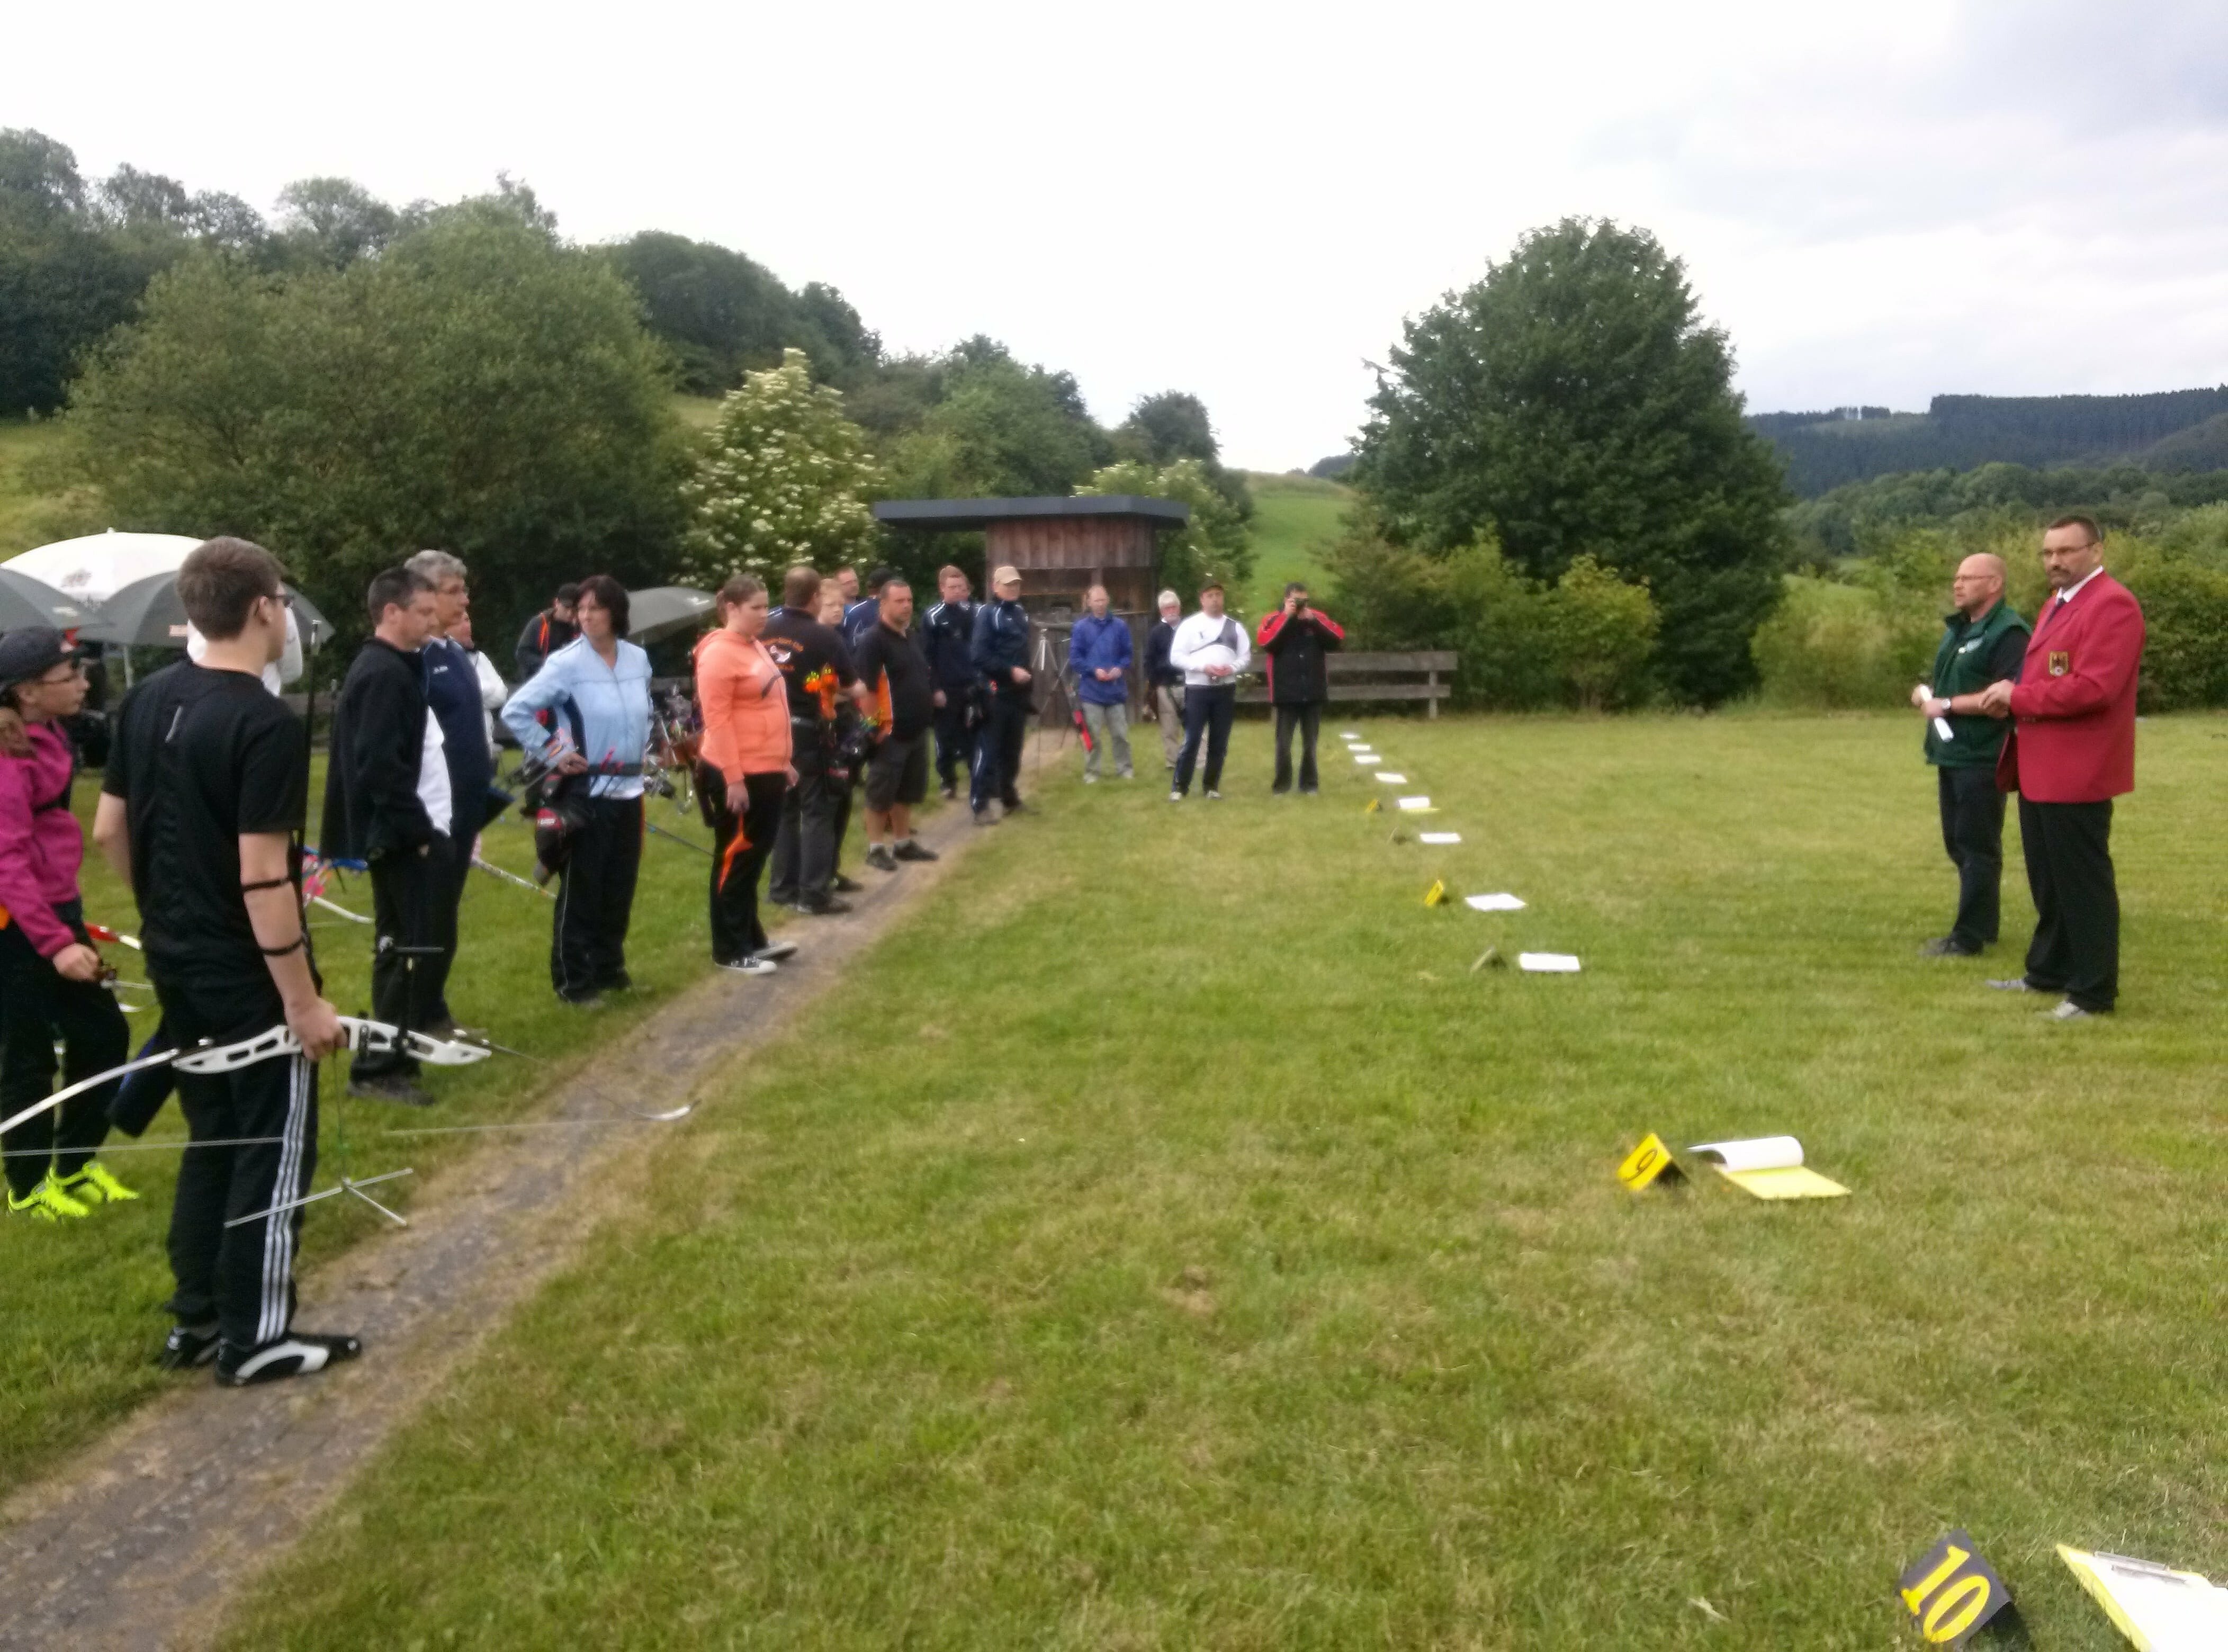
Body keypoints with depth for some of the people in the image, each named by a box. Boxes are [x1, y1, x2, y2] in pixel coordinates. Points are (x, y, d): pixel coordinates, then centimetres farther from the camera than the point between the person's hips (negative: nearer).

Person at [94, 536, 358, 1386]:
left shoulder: (147, 699, 3)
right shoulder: (266, 723, -22)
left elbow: (110, 831, 11)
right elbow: (262, 878, -24)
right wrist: (303, 1000, -19)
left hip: (177, 962, 8)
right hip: (247, 975, -8)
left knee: (213, 1138, 20)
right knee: (274, 1149, 6)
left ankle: (195, 1321, 29)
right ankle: (255, 1338, 16)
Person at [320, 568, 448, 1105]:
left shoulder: (394, 669, 16)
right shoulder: (384, 675, -16)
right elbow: (379, 766, -23)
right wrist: (416, 829, -19)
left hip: (409, 833, 11)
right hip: (406, 836, -11)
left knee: (404, 948, 16)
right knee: (414, 950, -6)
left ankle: (402, 1048, 26)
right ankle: (377, 1069, 0)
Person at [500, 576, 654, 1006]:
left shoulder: (638, 660, 4)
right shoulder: (566, 663, -12)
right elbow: (515, 711, -12)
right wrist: (552, 753, -13)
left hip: (628, 790, 5)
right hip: (586, 792, -5)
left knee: (620, 890, 13)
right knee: (580, 893, 0)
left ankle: (610, 968, 26)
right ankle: (573, 981, 9)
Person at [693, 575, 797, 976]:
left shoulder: (756, 647, 15)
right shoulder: (719, 654, -14)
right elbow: (716, 720, -19)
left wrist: (783, 761, 19)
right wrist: (734, 778, -22)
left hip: (766, 771, 9)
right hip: (738, 776, -9)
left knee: (755, 857, 16)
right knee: (735, 859, 0)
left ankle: (752, 939, 26)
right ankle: (731, 951, 9)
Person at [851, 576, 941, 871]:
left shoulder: (911, 635, 13)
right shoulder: (873, 641, -15)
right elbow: (864, 688, -19)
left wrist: (931, 696, 17)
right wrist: (875, 725, -21)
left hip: (917, 730, 9)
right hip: (890, 732, -9)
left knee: (909, 791, 16)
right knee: (881, 792, 0)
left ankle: (903, 843, 26)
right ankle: (876, 848, 9)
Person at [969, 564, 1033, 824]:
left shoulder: (1021, 613, 16)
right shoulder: (986, 613, -8)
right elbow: (980, 656, -17)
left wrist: (1028, 681, 16)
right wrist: (1011, 671, -21)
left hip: (1018, 693, 7)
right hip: (995, 692, -7)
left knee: (1012, 750, 13)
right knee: (988, 750, -7)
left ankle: (1009, 798, 24)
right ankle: (980, 805, -6)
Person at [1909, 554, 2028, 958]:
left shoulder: (2008, 632, -14)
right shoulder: (1957, 627, 15)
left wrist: (1947, 704, -20)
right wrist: (1925, 692, 5)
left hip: (1983, 758, -10)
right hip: (1953, 755, 10)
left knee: (1977, 846, -3)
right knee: (1959, 843, 14)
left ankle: (1969, 936, 2)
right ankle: (1981, 925, 25)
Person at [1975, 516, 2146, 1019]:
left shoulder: (2113, 605, -16)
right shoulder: (2058, 602, 18)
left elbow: (2092, 689, -26)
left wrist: (2017, 697, -17)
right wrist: (2010, 696, 4)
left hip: (2077, 772, -10)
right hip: (2039, 768, 10)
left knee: (2083, 881, -2)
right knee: (2047, 880, 18)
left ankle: (2093, 990, 6)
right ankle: (2049, 971, 30)